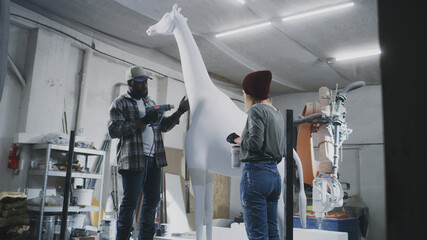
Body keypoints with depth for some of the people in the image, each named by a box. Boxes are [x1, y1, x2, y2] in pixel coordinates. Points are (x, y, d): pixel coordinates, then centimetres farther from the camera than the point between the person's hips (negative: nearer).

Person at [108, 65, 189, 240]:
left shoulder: (150, 103, 22)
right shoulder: (120, 104, 1)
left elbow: (164, 126, 21)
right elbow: (114, 130, -11)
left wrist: (179, 112, 7)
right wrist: (142, 122, -16)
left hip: (154, 158, 7)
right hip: (133, 159, -7)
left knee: (152, 200, 10)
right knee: (130, 201, -3)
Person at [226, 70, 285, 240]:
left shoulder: (256, 110, -6)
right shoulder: (278, 114, 20)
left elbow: (255, 142, -18)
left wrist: (236, 140, -1)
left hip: (256, 173, -9)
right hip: (275, 175, 9)